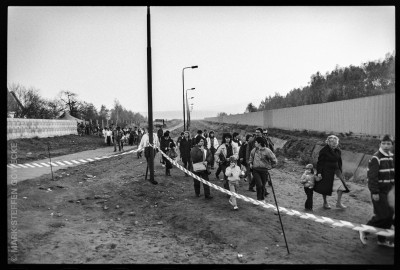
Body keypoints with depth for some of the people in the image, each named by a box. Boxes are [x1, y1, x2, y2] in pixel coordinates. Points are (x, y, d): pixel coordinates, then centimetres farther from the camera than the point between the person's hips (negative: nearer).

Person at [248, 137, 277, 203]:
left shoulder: (267, 151, -12)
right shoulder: (254, 150, 2)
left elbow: (274, 160, -3)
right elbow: (251, 157, 25)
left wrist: (270, 167, 1)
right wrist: (250, 163, 14)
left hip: (264, 170, -2)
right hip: (255, 170, 2)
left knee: (263, 186, 9)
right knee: (259, 184, -14)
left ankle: (262, 199, 30)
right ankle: (258, 199, 4)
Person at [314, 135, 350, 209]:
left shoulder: (338, 151, 4)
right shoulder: (324, 150, -13)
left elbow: (339, 162, 14)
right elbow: (320, 162, -11)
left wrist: (340, 172, 14)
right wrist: (319, 172, -14)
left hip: (335, 170, 5)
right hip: (326, 171, -5)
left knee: (341, 184, -8)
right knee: (325, 187, 5)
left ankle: (339, 203, 2)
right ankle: (325, 202, 24)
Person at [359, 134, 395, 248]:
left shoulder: (392, 157, 9)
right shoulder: (375, 158, -15)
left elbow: (392, 174, 18)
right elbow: (372, 176, -18)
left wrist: (392, 186, 13)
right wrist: (374, 192, -20)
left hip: (388, 191, 8)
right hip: (379, 192, -8)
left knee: (389, 215, 9)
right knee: (382, 215, -8)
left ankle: (382, 239, 21)